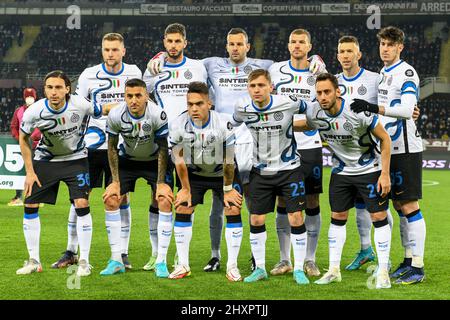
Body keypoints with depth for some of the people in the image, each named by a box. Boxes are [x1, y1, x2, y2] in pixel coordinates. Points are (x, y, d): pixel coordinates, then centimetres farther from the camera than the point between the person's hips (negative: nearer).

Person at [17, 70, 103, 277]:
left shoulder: (81, 105, -26)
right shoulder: (34, 111, -21)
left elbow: (101, 112, -4)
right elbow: (23, 139, -5)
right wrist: (30, 172, -5)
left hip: (75, 159, -1)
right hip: (45, 160, 1)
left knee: (82, 204, -14)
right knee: (30, 205, -3)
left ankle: (84, 261, -3)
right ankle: (34, 261, 10)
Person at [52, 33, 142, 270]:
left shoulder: (133, 72, 3)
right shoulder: (89, 75, -1)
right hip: (92, 144, 0)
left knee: (121, 197, 1)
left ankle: (123, 253, 9)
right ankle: (71, 252, 11)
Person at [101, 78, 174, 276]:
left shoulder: (158, 115, -29)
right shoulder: (116, 115, -22)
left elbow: (163, 149, -17)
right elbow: (112, 147, -7)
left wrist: (161, 182, -17)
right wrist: (115, 181, -9)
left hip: (154, 161, -2)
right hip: (128, 160, 2)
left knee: (165, 201, -19)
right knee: (110, 199, -11)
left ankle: (161, 261, -12)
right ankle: (116, 260, -2)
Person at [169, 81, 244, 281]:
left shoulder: (223, 124, -29)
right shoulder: (178, 125, -23)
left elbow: (229, 161, -18)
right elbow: (180, 161, -11)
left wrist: (228, 189, -11)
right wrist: (186, 189, -5)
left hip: (222, 172, -2)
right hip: (195, 173, 2)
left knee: (233, 211, -13)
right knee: (182, 210, -7)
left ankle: (232, 266, -6)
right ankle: (183, 265, 2)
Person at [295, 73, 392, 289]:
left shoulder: (357, 111, -26)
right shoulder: (314, 111, -13)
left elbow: (384, 138, -16)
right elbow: (307, 125, 14)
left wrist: (385, 173, -18)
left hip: (370, 169, -4)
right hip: (341, 171, 4)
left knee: (379, 218, -6)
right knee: (337, 218, 6)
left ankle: (383, 273, 0)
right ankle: (334, 270, 16)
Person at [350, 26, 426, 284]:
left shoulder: (407, 73, -12)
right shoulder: (383, 73, 16)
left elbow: (407, 109, -25)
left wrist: (373, 107, -34)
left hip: (406, 149, -9)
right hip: (389, 147, 9)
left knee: (409, 206, -9)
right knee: (399, 206, 11)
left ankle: (418, 267, -8)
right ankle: (408, 260, 18)